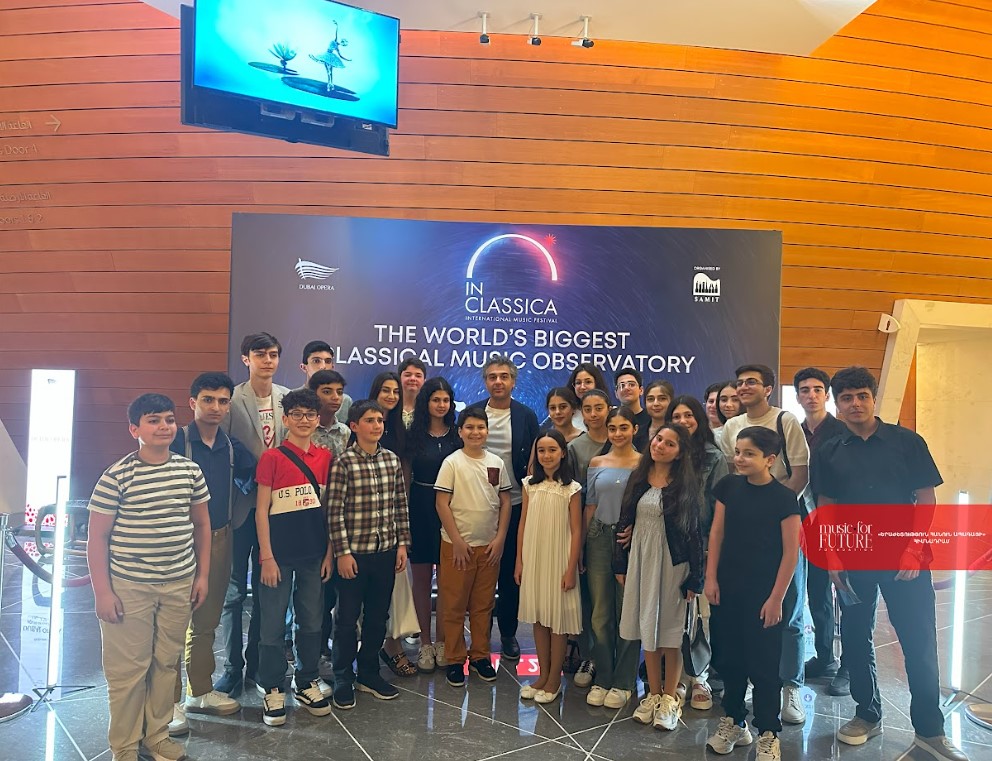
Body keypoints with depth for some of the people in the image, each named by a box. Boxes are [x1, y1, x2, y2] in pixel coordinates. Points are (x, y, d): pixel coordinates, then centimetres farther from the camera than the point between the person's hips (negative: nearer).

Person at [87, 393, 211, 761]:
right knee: (127, 669, 7)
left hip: (179, 585, 4)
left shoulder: (191, 470, 1)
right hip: (129, 588, -3)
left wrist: (203, 575, 8)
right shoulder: (116, 476, -11)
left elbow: (201, 524, 10)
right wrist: (102, 592, -9)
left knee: (166, 662, 15)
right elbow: (97, 537, -7)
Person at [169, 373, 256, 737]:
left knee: (206, 622, 16)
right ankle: (169, 702, 14)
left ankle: (200, 691, 31)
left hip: (219, 540, 5)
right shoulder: (176, 442, -10)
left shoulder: (233, 448, 5)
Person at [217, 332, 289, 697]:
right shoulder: (233, 399, -8)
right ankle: (233, 667, 19)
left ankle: (256, 663, 28)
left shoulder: (288, 398, 2)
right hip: (240, 505, -3)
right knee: (234, 590, 6)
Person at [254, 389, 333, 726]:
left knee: (312, 621, 13)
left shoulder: (325, 457, 5)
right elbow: (261, 511, -7)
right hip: (279, 554, -4)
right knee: (273, 623, 5)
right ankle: (272, 690, 20)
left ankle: (307, 683, 29)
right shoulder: (271, 457, -7)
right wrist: (267, 557, -11)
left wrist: (329, 552, 6)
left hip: (314, 554, 4)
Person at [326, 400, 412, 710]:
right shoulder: (343, 462, -10)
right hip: (354, 553, -4)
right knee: (347, 618, 8)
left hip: (386, 551, 4)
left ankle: (369, 674, 31)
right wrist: (342, 552, -13)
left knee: (377, 616, 14)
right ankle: (343, 679, 24)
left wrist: (402, 544, 4)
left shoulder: (392, 460, 4)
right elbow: (335, 512, -11)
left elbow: (401, 505, 8)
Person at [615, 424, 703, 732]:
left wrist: (694, 578, -10)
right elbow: (624, 522, 8)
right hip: (640, 559, 4)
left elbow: (694, 531, -8)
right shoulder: (638, 479, 5)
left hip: (672, 563, -4)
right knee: (647, 629, 12)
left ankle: (669, 700, 20)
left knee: (670, 630, 5)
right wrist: (620, 565, 7)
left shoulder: (685, 484, -7)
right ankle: (653, 694, 25)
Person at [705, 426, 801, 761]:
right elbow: (717, 532, 5)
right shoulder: (729, 486, 0)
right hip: (727, 587, 4)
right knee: (730, 657, 15)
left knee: (763, 663, 4)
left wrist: (776, 598, -10)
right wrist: (711, 578, 1)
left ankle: (768, 734, 20)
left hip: (763, 592, -4)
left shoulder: (784, 498, -12)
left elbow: (791, 552, -10)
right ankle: (734, 721, 31)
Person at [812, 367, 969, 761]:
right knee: (855, 638, 10)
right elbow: (825, 508, 7)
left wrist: (914, 550, -10)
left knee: (919, 642, 2)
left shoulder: (907, 442, -2)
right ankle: (868, 715, 27)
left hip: (904, 559, -2)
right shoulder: (829, 452, 4)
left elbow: (926, 499, -1)